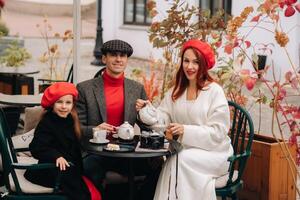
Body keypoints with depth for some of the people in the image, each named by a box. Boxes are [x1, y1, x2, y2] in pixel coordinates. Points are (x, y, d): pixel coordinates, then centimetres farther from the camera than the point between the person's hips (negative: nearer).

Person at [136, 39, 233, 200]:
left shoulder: (215, 91, -7)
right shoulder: (176, 91, 11)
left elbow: (217, 132, -11)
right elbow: (163, 118, 3)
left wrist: (186, 131, -22)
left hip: (212, 152, -3)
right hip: (185, 150, 3)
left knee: (182, 159, -30)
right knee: (172, 162, -28)